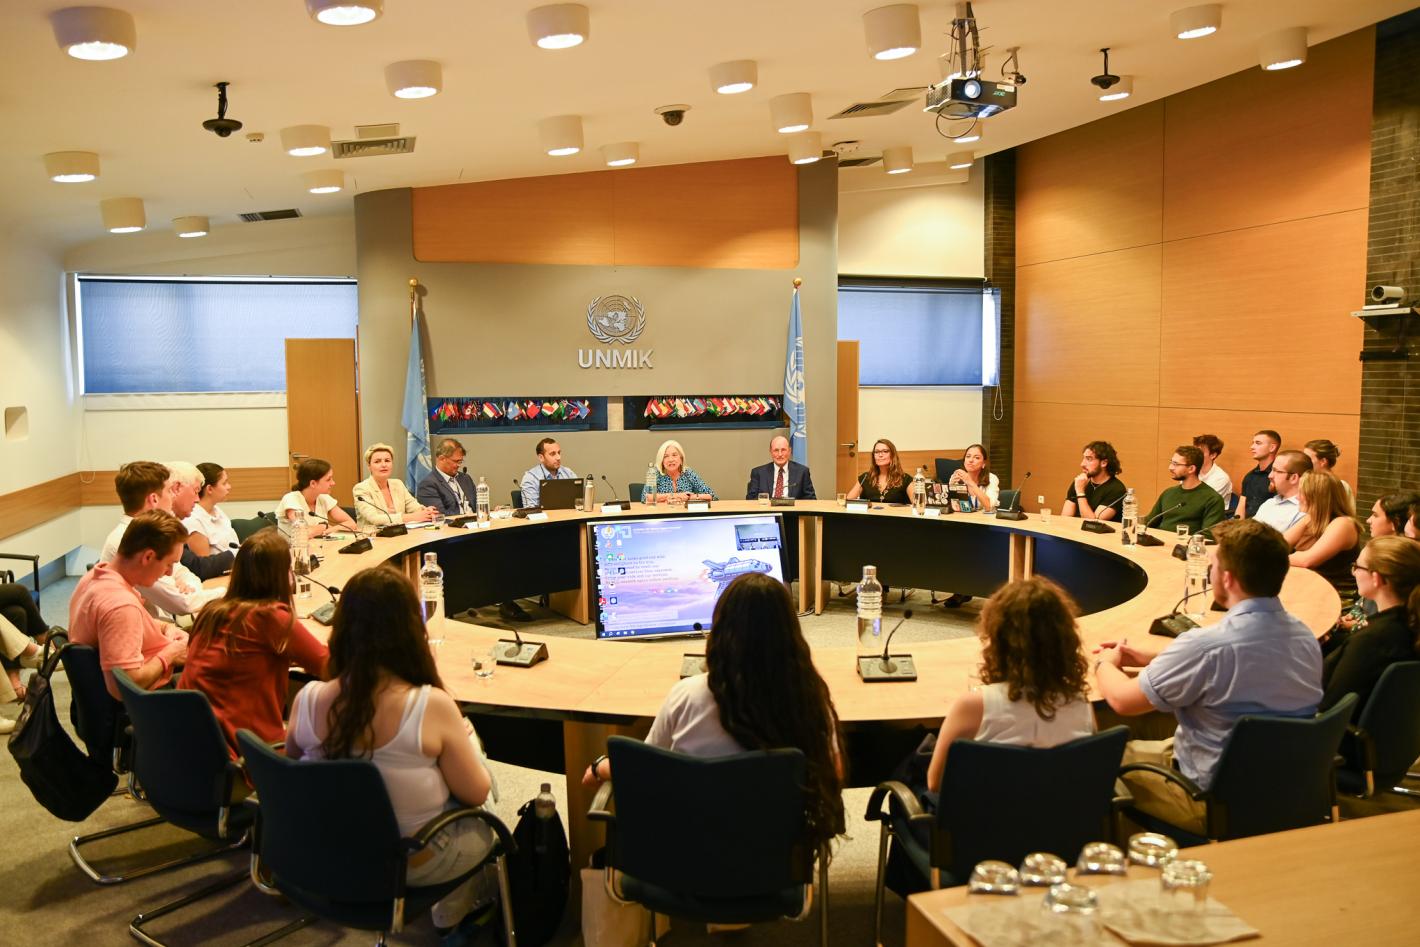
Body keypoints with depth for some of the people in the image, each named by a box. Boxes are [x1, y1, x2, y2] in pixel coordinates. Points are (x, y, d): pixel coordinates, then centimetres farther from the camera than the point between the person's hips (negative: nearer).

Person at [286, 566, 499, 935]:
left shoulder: (307, 700, -16)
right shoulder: (432, 706, -28)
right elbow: (476, 794, -14)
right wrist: (464, 739, 5)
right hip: (412, 864, -4)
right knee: (481, 823, 28)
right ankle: (452, 910, 44)